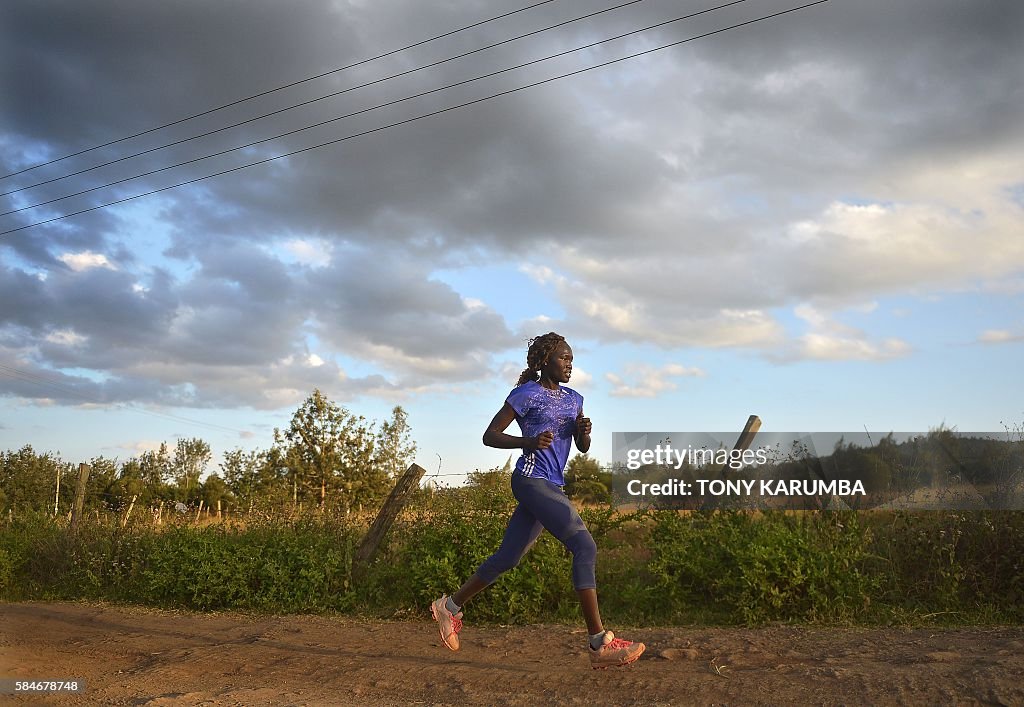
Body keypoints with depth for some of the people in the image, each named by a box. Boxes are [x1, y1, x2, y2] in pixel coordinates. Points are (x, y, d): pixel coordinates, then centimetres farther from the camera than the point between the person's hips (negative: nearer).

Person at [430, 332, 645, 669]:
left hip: (551, 486, 8)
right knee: (585, 546, -17)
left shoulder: (573, 399, 17)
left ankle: (450, 606, 29)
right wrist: (529, 442, -20)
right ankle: (600, 643, -16)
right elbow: (489, 435, -4)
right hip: (532, 480, -8)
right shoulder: (525, 394, -3)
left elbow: (583, 448, 17)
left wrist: (584, 432, -6)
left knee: (507, 558, 13)